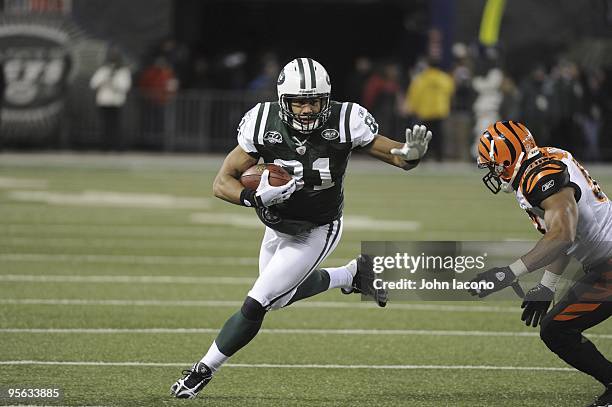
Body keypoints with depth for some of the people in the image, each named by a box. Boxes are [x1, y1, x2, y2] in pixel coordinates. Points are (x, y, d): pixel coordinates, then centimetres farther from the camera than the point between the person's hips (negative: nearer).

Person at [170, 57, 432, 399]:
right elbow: (223, 182, -20)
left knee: (256, 304, -10)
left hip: (316, 233, -4)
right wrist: (254, 197, -41)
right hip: (278, 226, 4)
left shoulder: (346, 122, -27)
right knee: (282, 294, 27)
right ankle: (352, 275, 47)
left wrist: (411, 155, -40)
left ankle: (205, 370, 9)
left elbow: (395, 155, -15)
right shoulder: (263, 123, -23)